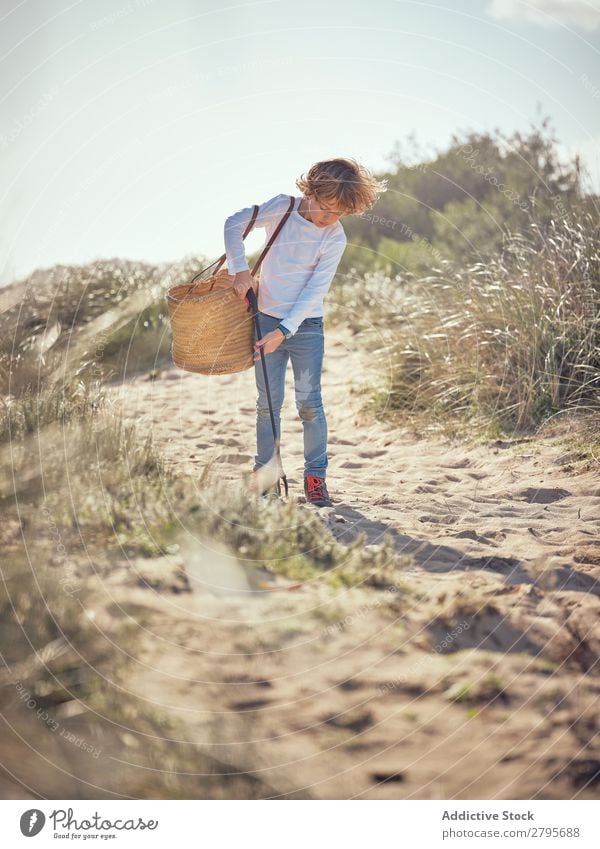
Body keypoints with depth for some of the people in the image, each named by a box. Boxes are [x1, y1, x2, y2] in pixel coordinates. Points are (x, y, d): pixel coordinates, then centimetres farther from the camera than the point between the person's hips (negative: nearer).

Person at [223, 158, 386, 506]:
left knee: (310, 402, -1)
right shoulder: (282, 207, -7)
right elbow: (235, 223, -1)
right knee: (268, 403, 5)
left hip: (306, 326, -1)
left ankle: (316, 475, 10)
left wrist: (283, 331, -21)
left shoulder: (336, 238, -11)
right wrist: (241, 270, -13)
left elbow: (315, 291, -14)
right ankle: (264, 473, 15)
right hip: (266, 319, 1)